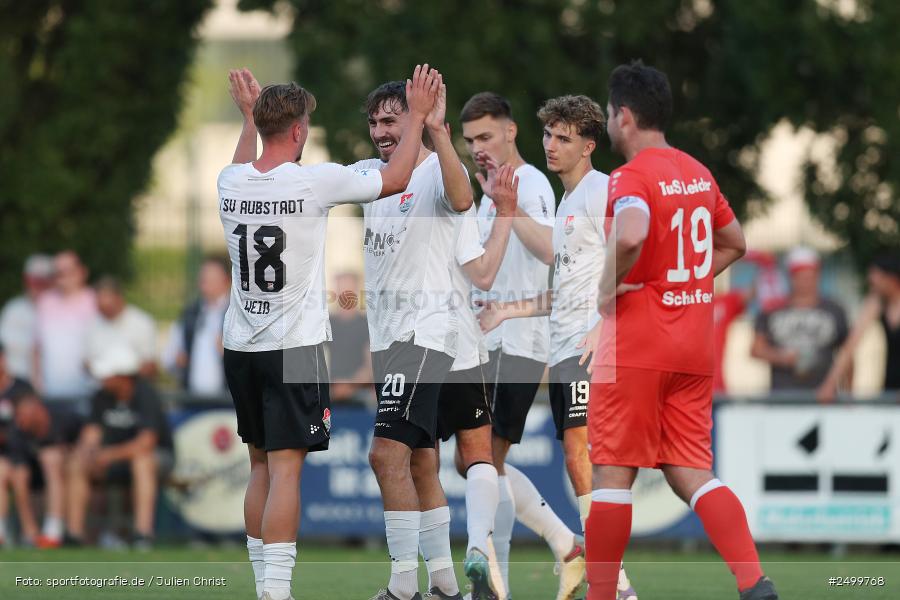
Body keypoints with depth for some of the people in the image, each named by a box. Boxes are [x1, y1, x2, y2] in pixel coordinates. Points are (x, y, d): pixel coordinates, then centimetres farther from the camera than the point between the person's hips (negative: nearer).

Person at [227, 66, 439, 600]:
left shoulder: (231, 183, 2)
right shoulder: (315, 181, -13)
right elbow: (395, 178, 2)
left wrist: (249, 115, 42)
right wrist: (419, 117, 13)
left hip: (241, 348, 6)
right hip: (295, 346, -6)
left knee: (261, 465, 15)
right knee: (285, 467, -8)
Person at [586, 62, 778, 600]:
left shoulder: (630, 178, -12)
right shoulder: (699, 174, 12)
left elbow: (629, 237, -33)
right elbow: (735, 244, 25)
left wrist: (607, 289, -17)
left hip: (636, 345, -7)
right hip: (695, 346, 7)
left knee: (614, 472, 2)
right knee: (691, 473, 6)